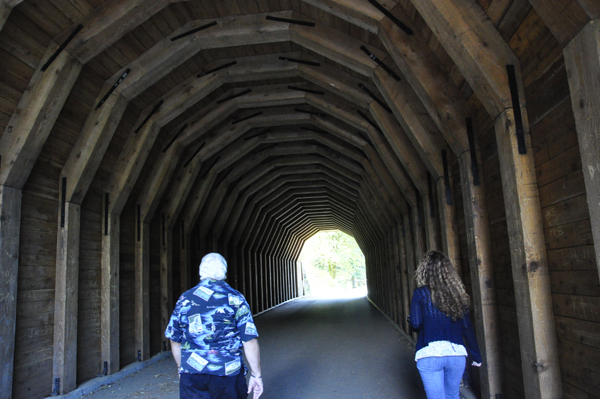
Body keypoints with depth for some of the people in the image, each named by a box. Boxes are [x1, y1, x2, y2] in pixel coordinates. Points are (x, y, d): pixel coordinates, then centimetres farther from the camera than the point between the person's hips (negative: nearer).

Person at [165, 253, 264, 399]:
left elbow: (175, 340, 11)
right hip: (228, 375, -1)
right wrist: (256, 375, 0)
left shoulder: (185, 299, 2)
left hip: (192, 375, 2)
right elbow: (250, 342, -9)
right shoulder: (235, 299, -5)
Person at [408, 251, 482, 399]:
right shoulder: (457, 293, 6)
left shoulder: (421, 293, -4)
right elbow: (467, 327, 6)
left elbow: (415, 324, -10)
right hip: (457, 354, 4)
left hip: (429, 355, -4)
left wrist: (410, 320, 13)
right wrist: (476, 356, 14)